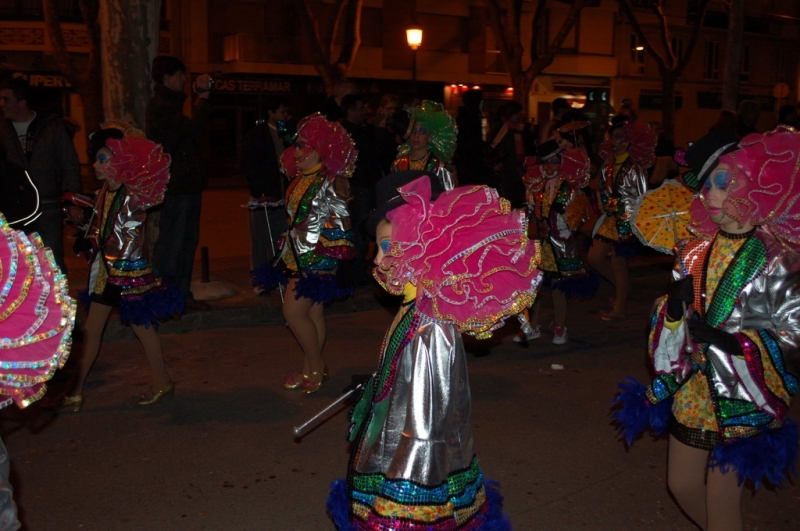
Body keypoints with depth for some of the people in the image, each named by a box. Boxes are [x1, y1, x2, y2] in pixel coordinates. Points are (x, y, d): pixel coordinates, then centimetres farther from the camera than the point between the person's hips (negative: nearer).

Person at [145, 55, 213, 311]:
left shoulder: (172, 103, 20)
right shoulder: (160, 107, -13)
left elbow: (190, 130, 20)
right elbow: (193, 128, -22)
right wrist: (203, 97, -14)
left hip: (188, 184, 10)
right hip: (176, 186, -10)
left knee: (187, 242, 13)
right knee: (171, 244, -5)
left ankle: (183, 295, 21)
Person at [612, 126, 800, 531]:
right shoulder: (697, 246, 2)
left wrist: (732, 341, -26)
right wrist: (675, 306, -11)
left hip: (742, 396, -6)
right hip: (693, 388, 6)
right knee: (682, 485, 19)